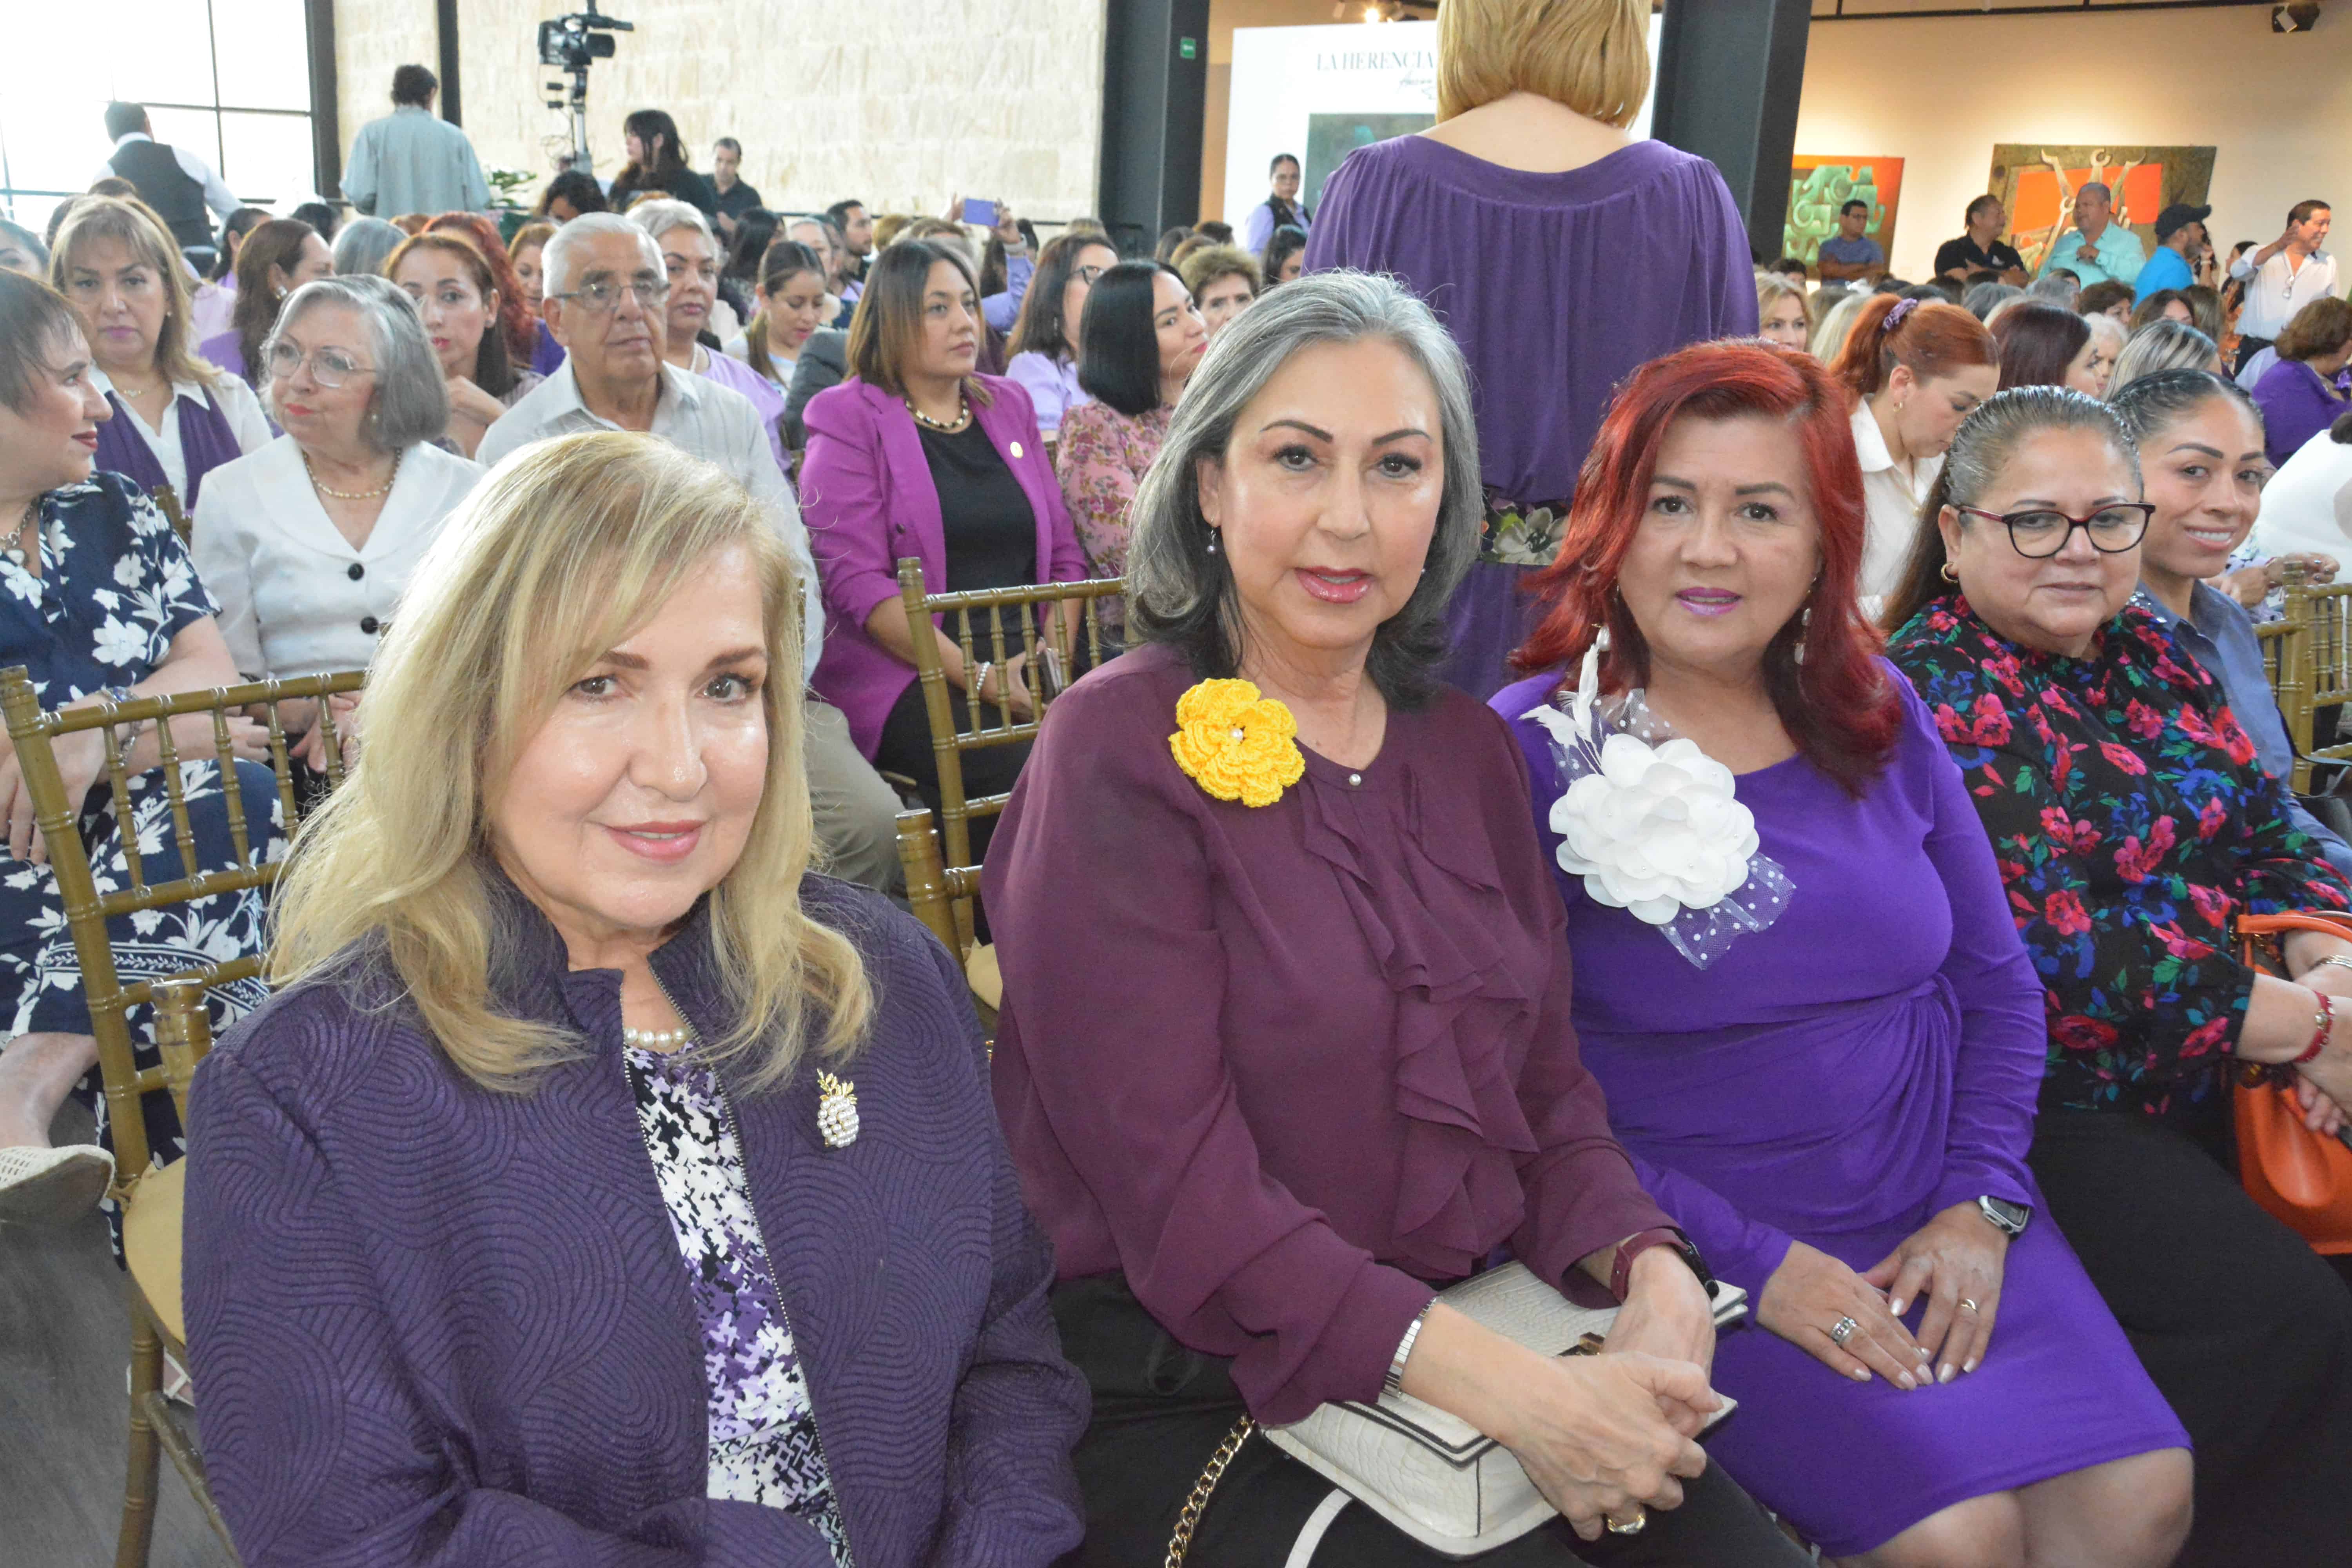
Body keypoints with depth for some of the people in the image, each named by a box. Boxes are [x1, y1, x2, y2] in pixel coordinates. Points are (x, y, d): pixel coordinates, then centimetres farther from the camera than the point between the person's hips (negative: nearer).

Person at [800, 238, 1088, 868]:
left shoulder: (1009, 405, 21)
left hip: (1028, 668, 5)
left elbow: (1064, 551, 19)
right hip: (907, 675, -5)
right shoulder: (851, 421, 4)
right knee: (1022, 772, -33)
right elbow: (855, 581, -7)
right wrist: (978, 677, -15)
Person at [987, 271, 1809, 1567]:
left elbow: (1545, 1086, 9)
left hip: (1492, 1336, 6)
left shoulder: (1466, 748, 8)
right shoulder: (1122, 750, -11)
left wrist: (1655, 1279, -10)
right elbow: (1176, 1189, -17)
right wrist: (1508, 1390, -22)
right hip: (1192, 1393, -5)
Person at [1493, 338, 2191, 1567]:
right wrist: (1747, 1264, -16)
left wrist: (1982, 1205, -3)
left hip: (1938, 1219, 5)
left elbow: (1997, 984, 11)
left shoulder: (1875, 714, 5)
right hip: (1699, 1245, -5)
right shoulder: (1532, 750, -12)